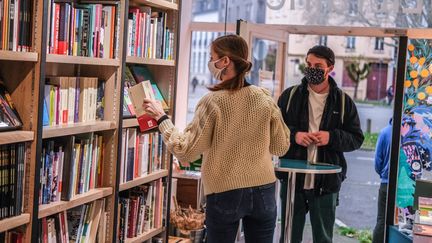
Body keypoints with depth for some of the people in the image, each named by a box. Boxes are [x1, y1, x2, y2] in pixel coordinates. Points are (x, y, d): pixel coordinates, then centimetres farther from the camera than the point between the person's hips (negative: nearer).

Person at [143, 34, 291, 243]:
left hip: (224, 194, -3)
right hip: (263, 190, 3)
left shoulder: (212, 101, -13)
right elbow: (281, 147, 6)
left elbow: (186, 152, -11)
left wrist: (161, 118, -2)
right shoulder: (264, 98, -3)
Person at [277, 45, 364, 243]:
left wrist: (332, 137, -16)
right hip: (292, 180, 1)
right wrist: (294, 135, -14)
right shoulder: (290, 95, 3)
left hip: (326, 183, 0)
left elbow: (356, 139, 3)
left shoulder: (343, 101, 3)